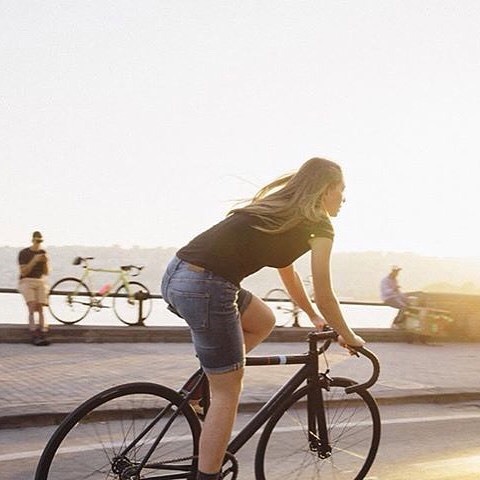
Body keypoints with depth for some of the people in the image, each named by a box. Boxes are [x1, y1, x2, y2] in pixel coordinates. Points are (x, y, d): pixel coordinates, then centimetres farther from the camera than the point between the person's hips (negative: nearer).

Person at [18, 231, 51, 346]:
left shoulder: (43, 253, 10)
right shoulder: (23, 253, -2)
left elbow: (46, 273, 9)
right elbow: (23, 272, -10)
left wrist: (45, 262, -10)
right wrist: (34, 261, -20)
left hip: (41, 282, 3)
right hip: (26, 282, -3)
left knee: (40, 308, -12)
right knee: (32, 308, -20)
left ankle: (43, 335, -18)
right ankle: (35, 336, -24)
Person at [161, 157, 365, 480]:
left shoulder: (280, 208, 26)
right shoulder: (319, 226, 2)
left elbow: (288, 274, 36)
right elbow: (325, 297, 6)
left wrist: (314, 316, 45)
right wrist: (349, 338, 22)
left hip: (175, 275, 8)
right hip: (205, 287, -8)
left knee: (263, 322, 26)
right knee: (228, 393, 5)